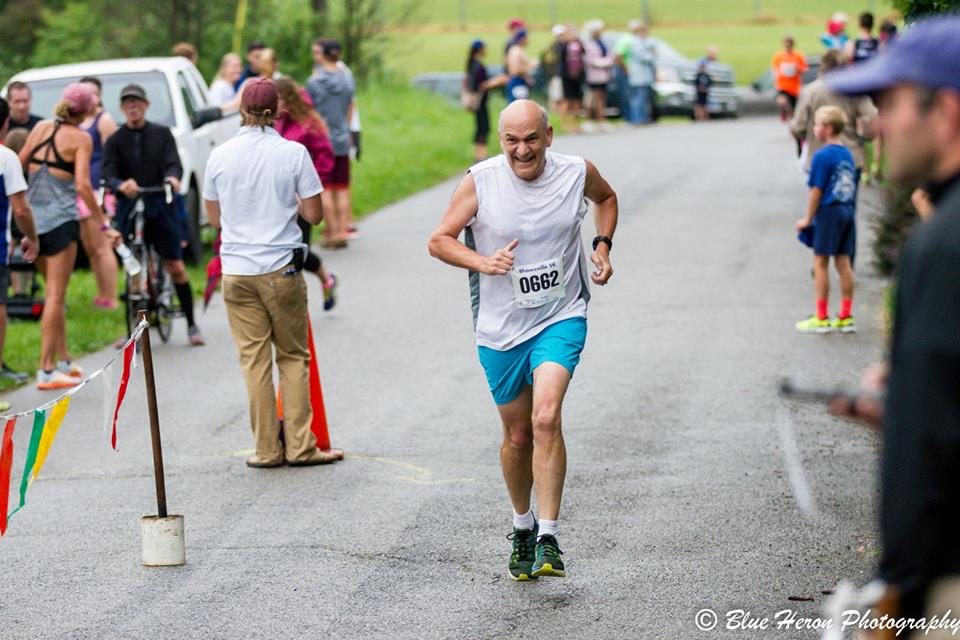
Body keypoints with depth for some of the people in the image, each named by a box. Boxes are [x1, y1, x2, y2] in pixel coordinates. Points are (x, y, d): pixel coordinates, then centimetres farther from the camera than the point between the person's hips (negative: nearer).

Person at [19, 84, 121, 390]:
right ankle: (46, 370, -6)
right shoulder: (80, 138, -8)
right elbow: (83, 186, -17)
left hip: (32, 217, 6)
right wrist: (104, 225, -14)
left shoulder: (41, 127, 8)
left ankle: (63, 361, 23)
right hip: (60, 219, -6)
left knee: (54, 292, 18)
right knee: (55, 295, -3)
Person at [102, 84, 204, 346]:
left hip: (160, 207, -1)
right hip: (128, 208, 1)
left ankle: (191, 324, 6)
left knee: (176, 267, -4)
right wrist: (121, 185, -30)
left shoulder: (161, 134, 8)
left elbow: (173, 163, -5)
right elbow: (109, 175, -6)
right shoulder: (115, 141, 7)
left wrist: (172, 177, -30)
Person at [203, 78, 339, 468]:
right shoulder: (294, 153, -7)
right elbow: (314, 215, -5)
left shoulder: (220, 156, 0)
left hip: (237, 271, 2)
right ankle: (299, 447, 6)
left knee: (254, 359, 6)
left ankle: (267, 449, 6)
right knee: (293, 357, 9)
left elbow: (215, 219, 9)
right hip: (282, 268, -2)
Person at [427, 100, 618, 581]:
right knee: (517, 435, 10)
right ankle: (522, 526, 36)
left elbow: (606, 199, 19)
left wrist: (602, 246, 3)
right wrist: (483, 262, -21)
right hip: (500, 326, 1)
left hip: (561, 319, -1)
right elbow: (439, 240, -4)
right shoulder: (480, 181, -10)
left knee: (546, 419, -21)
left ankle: (548, 540, -18)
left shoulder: (576, 173, -5)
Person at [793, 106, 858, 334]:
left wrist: (808, 219, -4)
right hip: (848, 212, 8)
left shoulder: (822, 156, -14)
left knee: (820, 262, 1)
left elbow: (817, 190, -13)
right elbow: (850, 186, 13)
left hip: (829, 213, -7)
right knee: (844, 262, 11)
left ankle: (822, 319, 4)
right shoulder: (847, 154, 9)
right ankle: (846, 317, 14)